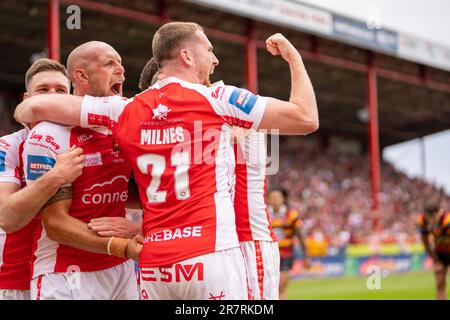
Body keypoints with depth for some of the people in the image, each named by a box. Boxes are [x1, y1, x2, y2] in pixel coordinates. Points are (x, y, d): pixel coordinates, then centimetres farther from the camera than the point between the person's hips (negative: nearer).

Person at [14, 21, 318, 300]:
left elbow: (36, 108, 8)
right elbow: (306, 119, 1)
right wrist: (293, 56, 15)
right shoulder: (216, 99, -1)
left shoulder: (127, 110, 8)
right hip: (211, 256, -4)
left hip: (154, 265, 4)